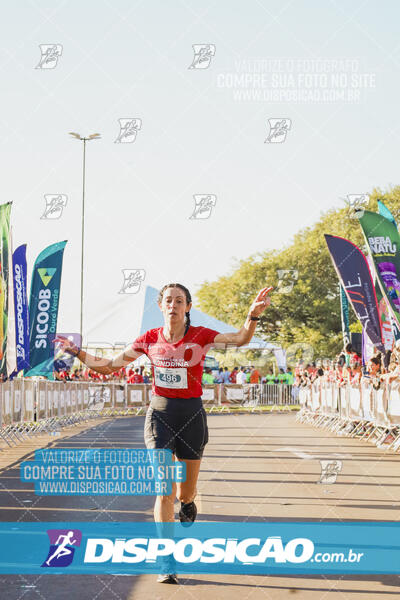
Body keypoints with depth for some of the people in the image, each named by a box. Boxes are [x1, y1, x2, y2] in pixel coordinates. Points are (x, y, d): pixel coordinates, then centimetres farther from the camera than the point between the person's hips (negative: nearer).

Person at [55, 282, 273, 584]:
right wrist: (77, 352, -7)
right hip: (160, 415, 0)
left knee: (185, 492, 11)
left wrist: (253, 315, -39)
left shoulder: (201, 336, -5)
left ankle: (188, 503, 51)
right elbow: (109, 366, 5)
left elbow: (240, 339, -20)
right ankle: (166, 563, -2)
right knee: (164, 490, -9)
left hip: (191, 416, 0)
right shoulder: (149, 339, 0)